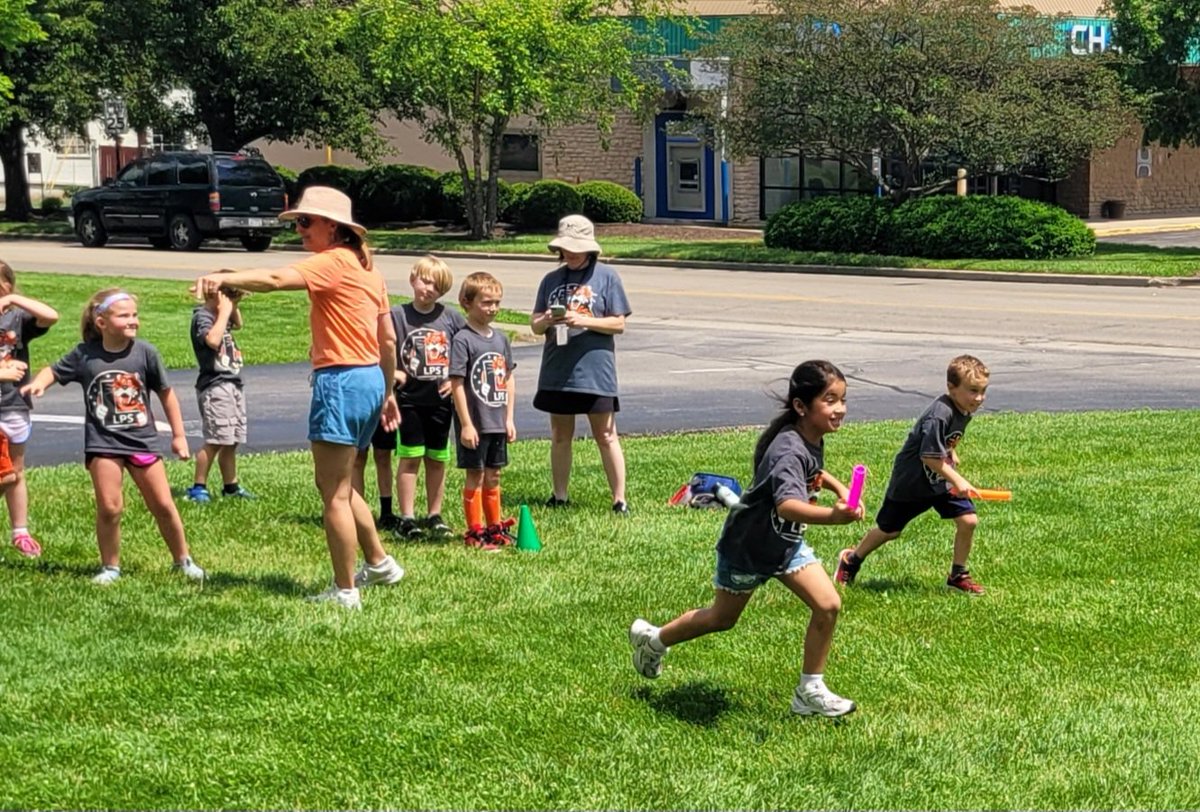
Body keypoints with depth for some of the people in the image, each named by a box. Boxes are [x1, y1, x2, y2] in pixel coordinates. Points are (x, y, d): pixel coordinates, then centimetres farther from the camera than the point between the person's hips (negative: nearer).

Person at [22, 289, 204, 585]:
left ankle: (184, 561, 23)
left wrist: (179, 435, 5)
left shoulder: (145, 352, -6)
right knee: (109, 508, -7)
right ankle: (110, 567, 13)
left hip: (142, 440, 1)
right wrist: (38, 382, -19)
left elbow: (166, 393, 3)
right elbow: (54, 370, 6)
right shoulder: (84, 354, -5)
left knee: (163, 505, 5)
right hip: (103, 442, 0)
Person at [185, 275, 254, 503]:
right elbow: (213, 340, -31)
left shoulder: (220, 315, 15)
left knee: (231, 441, 13)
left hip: (232, 385, 9)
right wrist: (224, 311, -19)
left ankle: (230, 486, 22)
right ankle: (198, 487, -5)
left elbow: (237, 324, 36)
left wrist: (234, 306, 17)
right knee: (215, 441, -11)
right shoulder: (202, 317, -12)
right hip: (215, 387, -9)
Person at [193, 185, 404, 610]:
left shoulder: (333, 262, -11)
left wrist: (224, 279, -42)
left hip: (341, 381, -10)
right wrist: (387, 393, 26)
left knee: (334, 492, -1)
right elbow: (388, 339, 19)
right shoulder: (365, 267, 16)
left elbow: (276, 278, -31)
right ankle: (378, 563, 32)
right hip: (371, 379, 10)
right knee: (339, 486, 23)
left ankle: (345, 591, 4)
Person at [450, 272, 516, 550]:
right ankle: (474, 532, 11)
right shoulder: (463, 339, -12)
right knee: (475, 476, 2)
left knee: (493, 476, 15)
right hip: (475, 423, -6)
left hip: (497, 422, 6)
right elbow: (457, 383, -14)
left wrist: (509, 418, 9)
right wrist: (466, 424, -16)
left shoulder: (500, 338, 8)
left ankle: (495, 527, 25)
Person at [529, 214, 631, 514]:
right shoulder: (552, 279, 10)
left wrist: (582, 321, -17)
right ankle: (560, 497, 22)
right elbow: (535, 324, 10)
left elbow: (618, 324, -5)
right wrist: (546, 321, -13)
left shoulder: (606, 277, -1)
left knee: (606, 436, -1)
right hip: (557, 373, 4)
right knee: (560, 437, 12)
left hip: (595, 372, -4)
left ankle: (619, 499, 3)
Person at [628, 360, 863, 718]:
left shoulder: (813, 439, -7)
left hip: (787, 543, 7)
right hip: (747, 545, -7)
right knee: (722, 618, 13)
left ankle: (810, 691, 7)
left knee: (828, 605, -7)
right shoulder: (789, 450, -35)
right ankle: (652, 639, 39)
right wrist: (832, 516, -70)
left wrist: (838, 487, 3)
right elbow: (787, 504, -54)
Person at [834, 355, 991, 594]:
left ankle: (958, 574, 12)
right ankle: (851, 560, 36)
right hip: (911, 482, -7)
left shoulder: (965, 411, -5)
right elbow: (930, 457, -32)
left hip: (942, 478, 7)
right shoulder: (939, 415, -32)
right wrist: (957, 480, -33)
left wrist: (951, 454, 10)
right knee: (889, 530, 10)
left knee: (968, 520, -8)